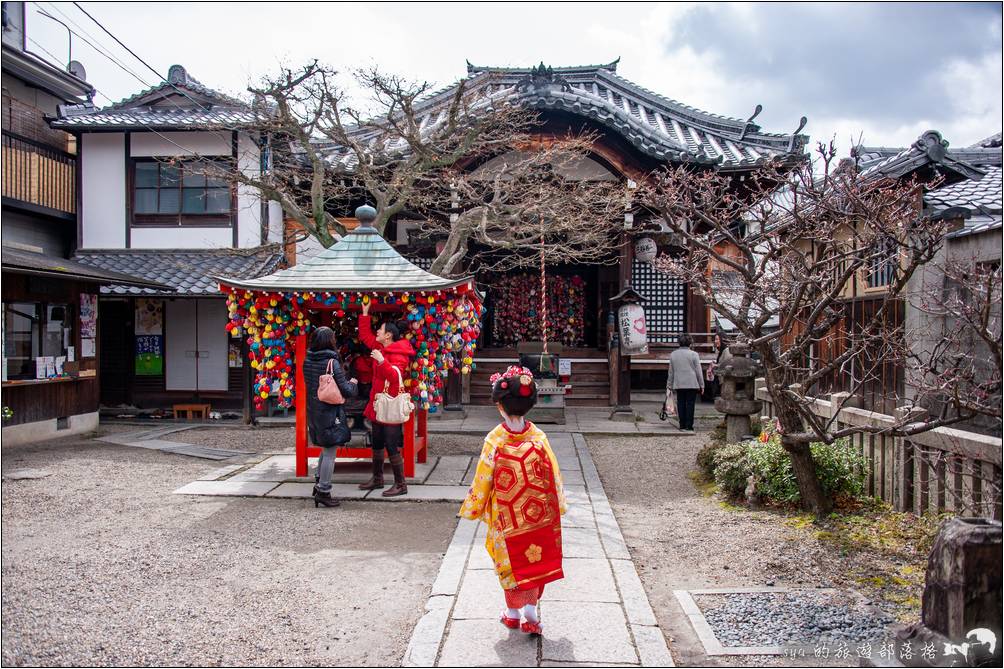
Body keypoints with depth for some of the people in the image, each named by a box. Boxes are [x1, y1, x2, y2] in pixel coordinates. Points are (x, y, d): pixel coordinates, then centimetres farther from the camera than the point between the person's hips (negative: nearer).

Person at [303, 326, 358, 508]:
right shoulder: (332, 362, -16)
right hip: (330, 412, -7)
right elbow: (346, 390, -15)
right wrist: (353, 384, 6)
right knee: (330, 452, 2)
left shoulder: (307, 361, 3)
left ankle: (319, 483, 27)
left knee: (326, 448, 24)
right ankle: (323, 491, 6)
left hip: (313, 411, 7)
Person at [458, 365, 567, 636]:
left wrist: (473, 508, 5)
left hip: (506, 517, -1)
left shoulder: (495, 440, -17)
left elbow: (483, 480, -10)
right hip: (538, 514, 1)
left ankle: (513, 612, 26)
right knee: (535, 559, 15)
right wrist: (557, 508, 8)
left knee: (511, 560, 14)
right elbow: (553, 475, -5)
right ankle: (531, 610, 12)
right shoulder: (538, 437, -11)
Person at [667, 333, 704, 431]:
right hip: (692, 384, -3)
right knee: (690, 404, 0)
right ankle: (689, 425, -2)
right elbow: (699, 371, -3)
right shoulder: (694, 354, -5)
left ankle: (682, 425, 9)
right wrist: (702, 385, 3)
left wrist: (670, 385, 18)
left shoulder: (673, 354, 6)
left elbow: (671, 372, 11)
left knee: (681, 404, 7)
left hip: (678, 384, 3)